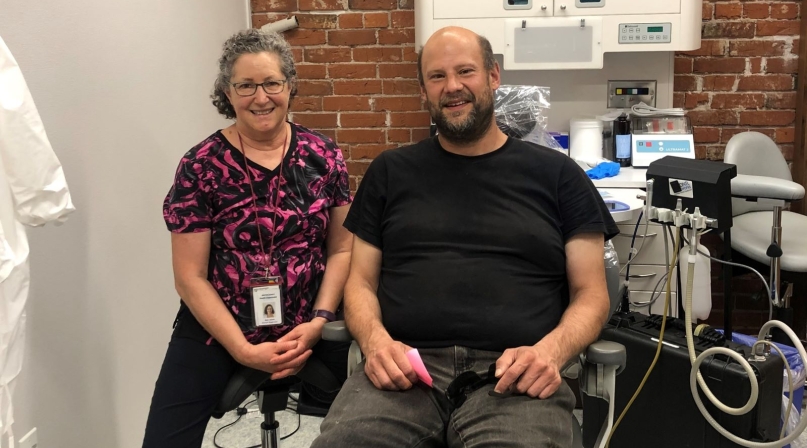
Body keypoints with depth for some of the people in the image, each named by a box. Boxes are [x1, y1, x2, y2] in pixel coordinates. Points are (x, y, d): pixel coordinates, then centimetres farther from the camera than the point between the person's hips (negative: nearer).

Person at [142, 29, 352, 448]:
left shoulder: (323, 156, 1)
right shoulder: (201, 166, -7)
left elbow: (341, 249, 5)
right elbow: (190, 277, -6)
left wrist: (319, 322, -9)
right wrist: (244, 350, -13)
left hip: (309, 332, 2)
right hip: (214, 332, -1)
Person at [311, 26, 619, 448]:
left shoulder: (556, 174, 14)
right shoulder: (390, 171, 18)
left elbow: (590, 293, 11)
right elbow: (361, 281, 16)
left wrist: (551, 351, -10)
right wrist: (375, 340, -7)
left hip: (514, 377, -1)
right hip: (404, 372, 1)